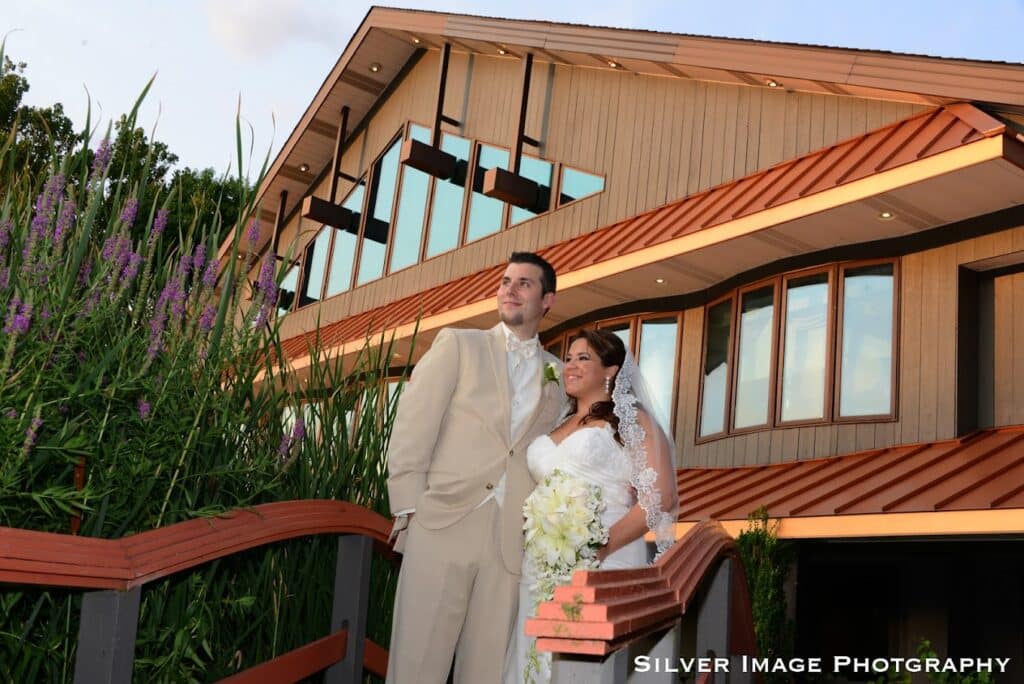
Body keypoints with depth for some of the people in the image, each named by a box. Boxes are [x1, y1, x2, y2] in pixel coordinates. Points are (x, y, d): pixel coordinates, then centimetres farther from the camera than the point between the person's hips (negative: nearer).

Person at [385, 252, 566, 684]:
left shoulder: (559, 376, 16)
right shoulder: (457, 345, 8)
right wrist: (409, 510, -6)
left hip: (512, 539, 2)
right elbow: (412, 428, 1)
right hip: (443, 524, -2)